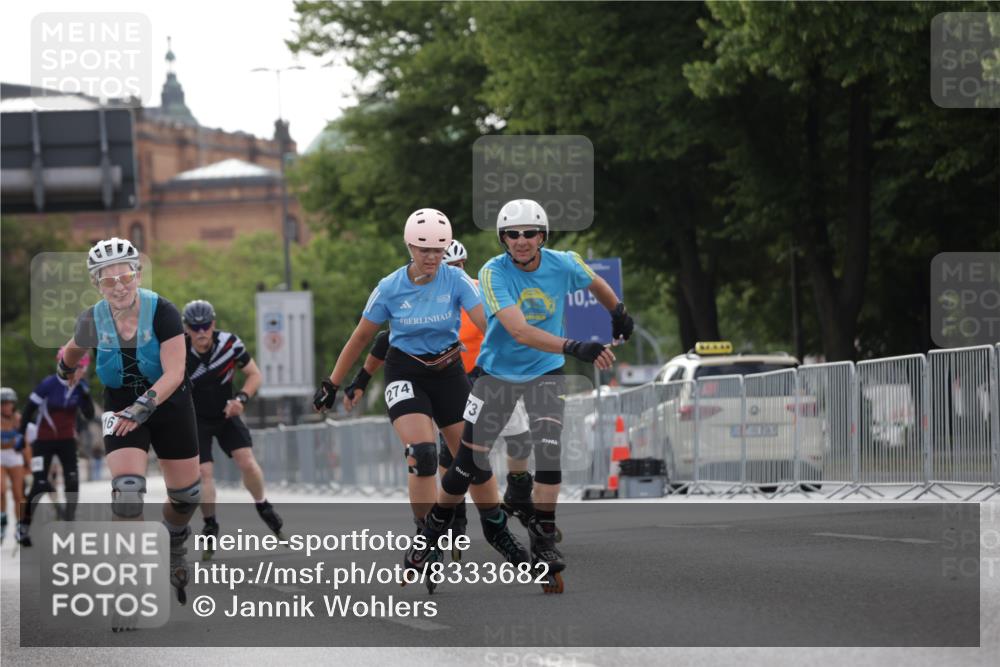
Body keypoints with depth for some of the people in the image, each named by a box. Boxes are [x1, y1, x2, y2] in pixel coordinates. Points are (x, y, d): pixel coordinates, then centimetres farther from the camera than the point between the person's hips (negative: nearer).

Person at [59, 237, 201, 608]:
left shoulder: (162, 312, -22)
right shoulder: (92, 321, -13)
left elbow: (173, 373, -27)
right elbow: (74, 351, 12)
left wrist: (144, 405, -37)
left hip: (169, 405, 0)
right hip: (121, 407, 0)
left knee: (185, 494, 8)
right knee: (127, 490, -20)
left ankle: (174, 548, 42)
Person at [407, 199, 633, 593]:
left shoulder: (563, 265, -14)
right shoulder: (493, 273, -24)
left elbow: (595, 284, 13)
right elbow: (519, 331, -38)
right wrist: (574, 348, -49)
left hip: (545, 373, 2)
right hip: (497, 372, -2)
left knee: (548, 451, -17)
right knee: (469, 461, 1)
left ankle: (543, 542, -7)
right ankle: (431, 533, 21)